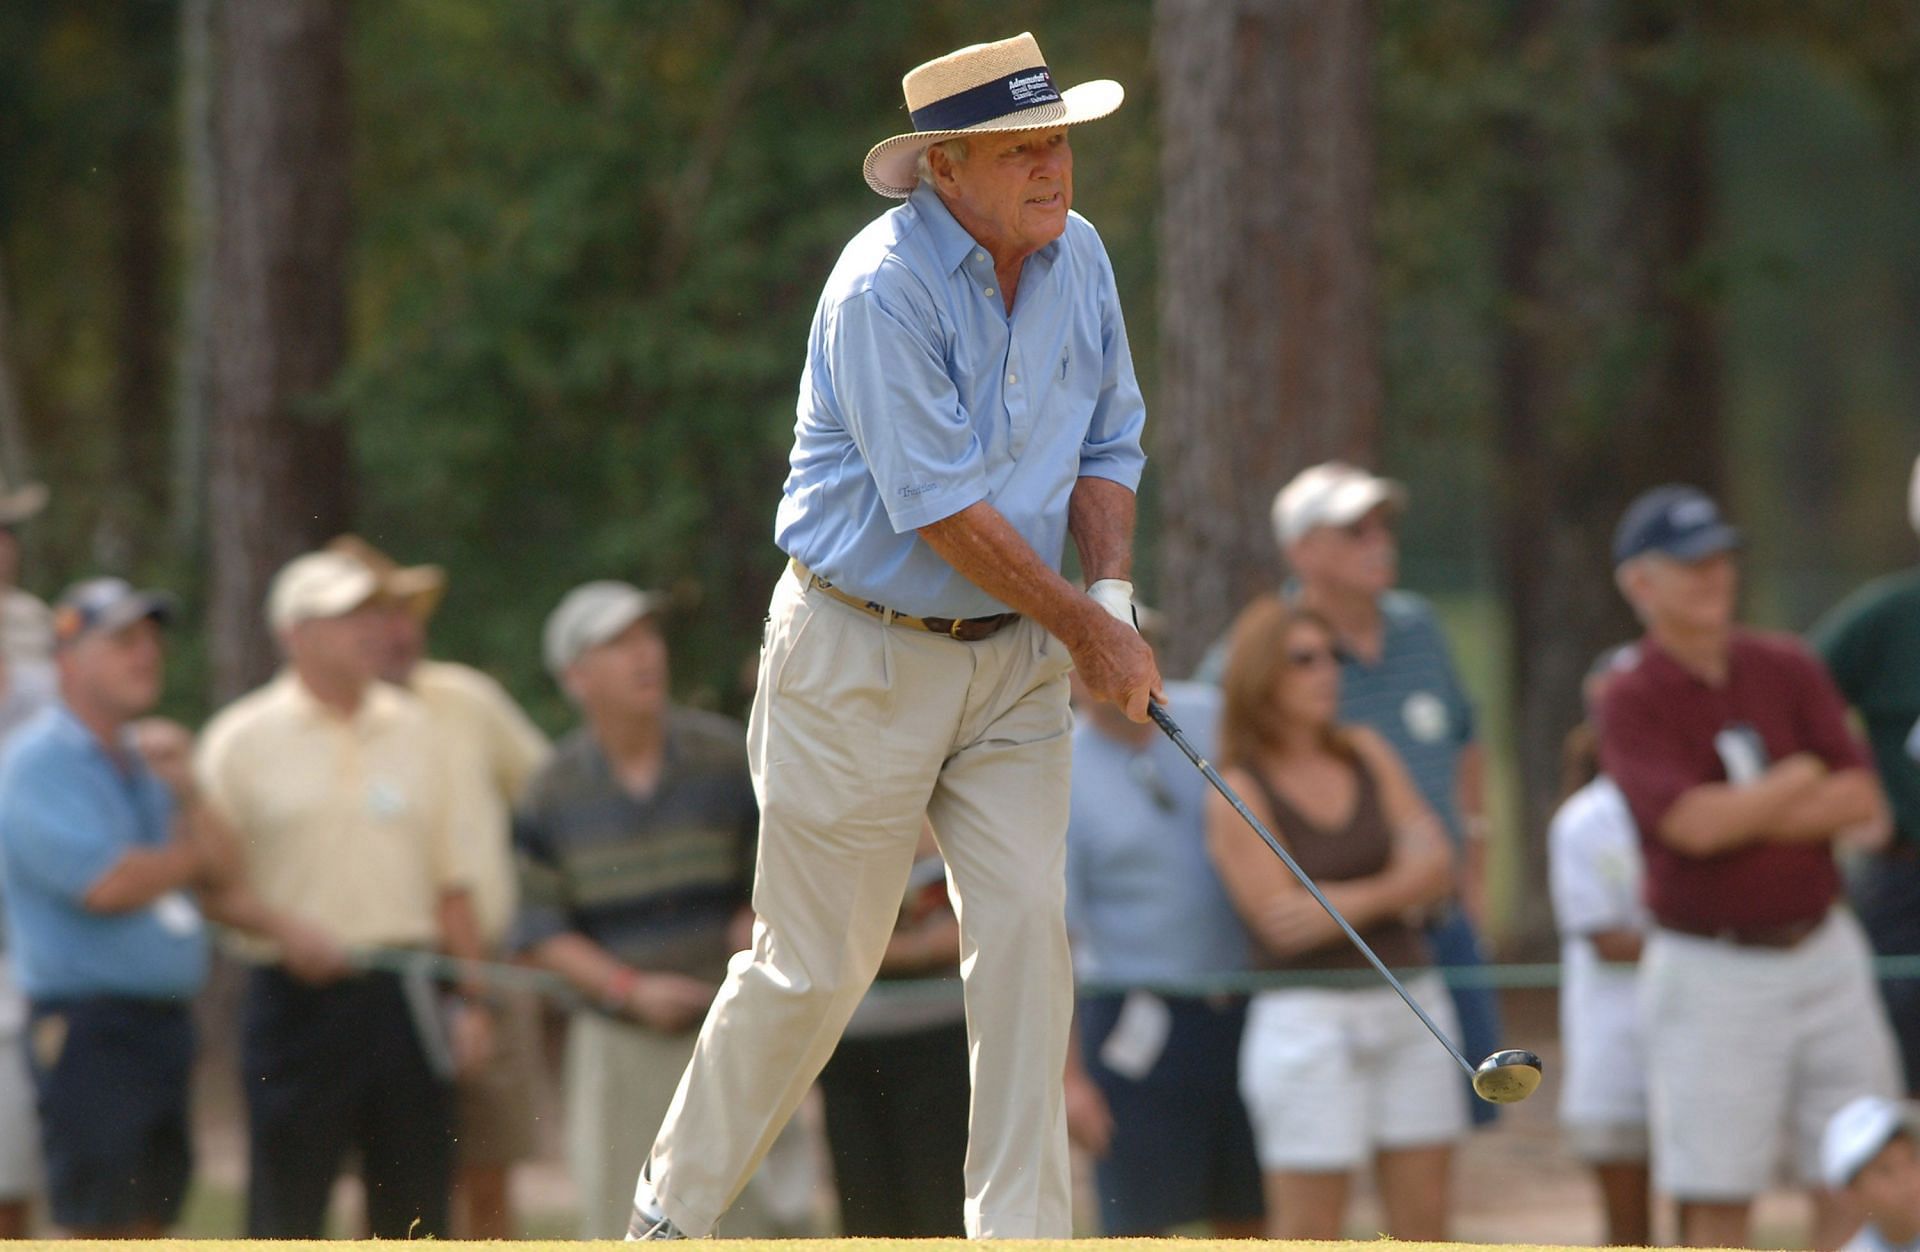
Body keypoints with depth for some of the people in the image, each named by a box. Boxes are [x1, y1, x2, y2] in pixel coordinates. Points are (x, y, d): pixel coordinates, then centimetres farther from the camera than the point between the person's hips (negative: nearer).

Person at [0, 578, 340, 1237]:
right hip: (87, 1027, -8)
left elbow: (220, 878, 12)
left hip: (166, 1024, 8)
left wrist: (184, 791, -6)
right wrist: (188, 856, 0)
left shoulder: (148, 759, 17)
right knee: (97, 1228, -10)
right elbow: (106, 885, -19)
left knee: (148, 1218, 9)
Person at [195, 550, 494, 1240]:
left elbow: (447, 878, 16)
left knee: (415, 1206, 6)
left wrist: (471, 996, 10)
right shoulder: (243, 738, 0)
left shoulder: (412, 728, 13)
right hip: (299, 995, -4)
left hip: (406, 998, 4)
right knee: (286, 1208, -4)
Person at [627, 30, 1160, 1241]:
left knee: (1026, 928, -5)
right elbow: (943, 507, -21)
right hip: (864, 654, -6)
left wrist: (1115, 591, -4)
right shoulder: (884, 289, -21)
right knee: (814, 966, 1)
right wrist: (1084, 628, -13)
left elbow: (1108, 444, 12)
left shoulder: (1080, 257, 2)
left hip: (1015, 657, 6)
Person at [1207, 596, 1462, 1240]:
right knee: (1307, 1231, -6)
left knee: (1423, 1217, 3)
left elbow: (1435, 867, 1)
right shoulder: (1237, 792, -6)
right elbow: (1281, 918, -13)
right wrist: (1396, 891, -6)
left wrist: (1344, 903, -16)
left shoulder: (1366, 753, 9)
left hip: (1410, 1006, 5)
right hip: (1310, 1017, -5)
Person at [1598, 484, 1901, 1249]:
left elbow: (1867, 809, -2)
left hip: (1824, 956, 4)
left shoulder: (1787, 669, 6)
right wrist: (1802, 778, -7)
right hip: (1711, 976, -4)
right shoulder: (1631, 703, -6)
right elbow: (1694, 826, -21)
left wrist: (1743, 814, -12)